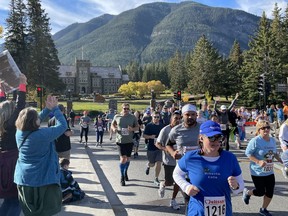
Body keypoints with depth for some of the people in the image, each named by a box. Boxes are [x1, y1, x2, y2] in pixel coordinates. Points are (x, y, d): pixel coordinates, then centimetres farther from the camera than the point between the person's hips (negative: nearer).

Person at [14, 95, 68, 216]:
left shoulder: (19, 132, -2)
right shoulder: (42, 134, -23)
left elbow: (32, 122, 13)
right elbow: (63, 125, -16)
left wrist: (48, 109, 7)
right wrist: (55, 108, -8)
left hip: (23, 180, 7)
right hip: (43, 180, -7)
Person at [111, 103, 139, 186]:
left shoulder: (133, 117, -2)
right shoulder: (117, 116, -2)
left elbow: (137, 127, 5)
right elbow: (112, 125, 13)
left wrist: (132, 129, -17)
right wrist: (114, 128, -10)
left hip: (129, 141, 2)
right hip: (120, 141, -2)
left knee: (128, 158, 16)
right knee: (123, 158, -12)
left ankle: (125, 173, 43)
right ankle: (122, 177, 6)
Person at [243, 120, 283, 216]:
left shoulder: (273, 140, 2)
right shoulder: (255, 141, -19)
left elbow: (275, 153, 17)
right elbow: (248, 153, -17)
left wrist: (281, 161, 4)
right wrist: (258, 161, -27)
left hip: (269, 172, 6)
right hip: (257, 172, -6)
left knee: (270, 192, 9)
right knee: (261, 192, 3)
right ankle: (247, 192, 35)